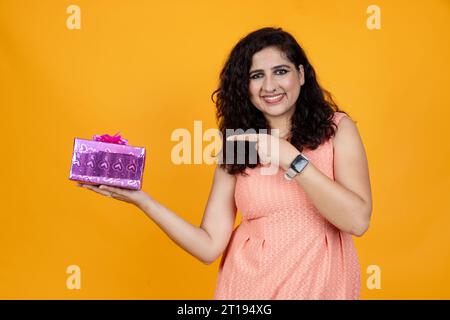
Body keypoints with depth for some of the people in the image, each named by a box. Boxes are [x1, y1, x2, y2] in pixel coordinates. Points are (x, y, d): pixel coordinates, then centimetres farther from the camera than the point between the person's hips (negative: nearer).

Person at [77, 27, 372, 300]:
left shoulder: (336, 128, -3)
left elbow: (357, 220, -16)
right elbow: (209, 246, -4)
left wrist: (290, 159, -21)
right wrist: (140, 199, -12)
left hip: (322, 284, -1)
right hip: (250, 285, 1)